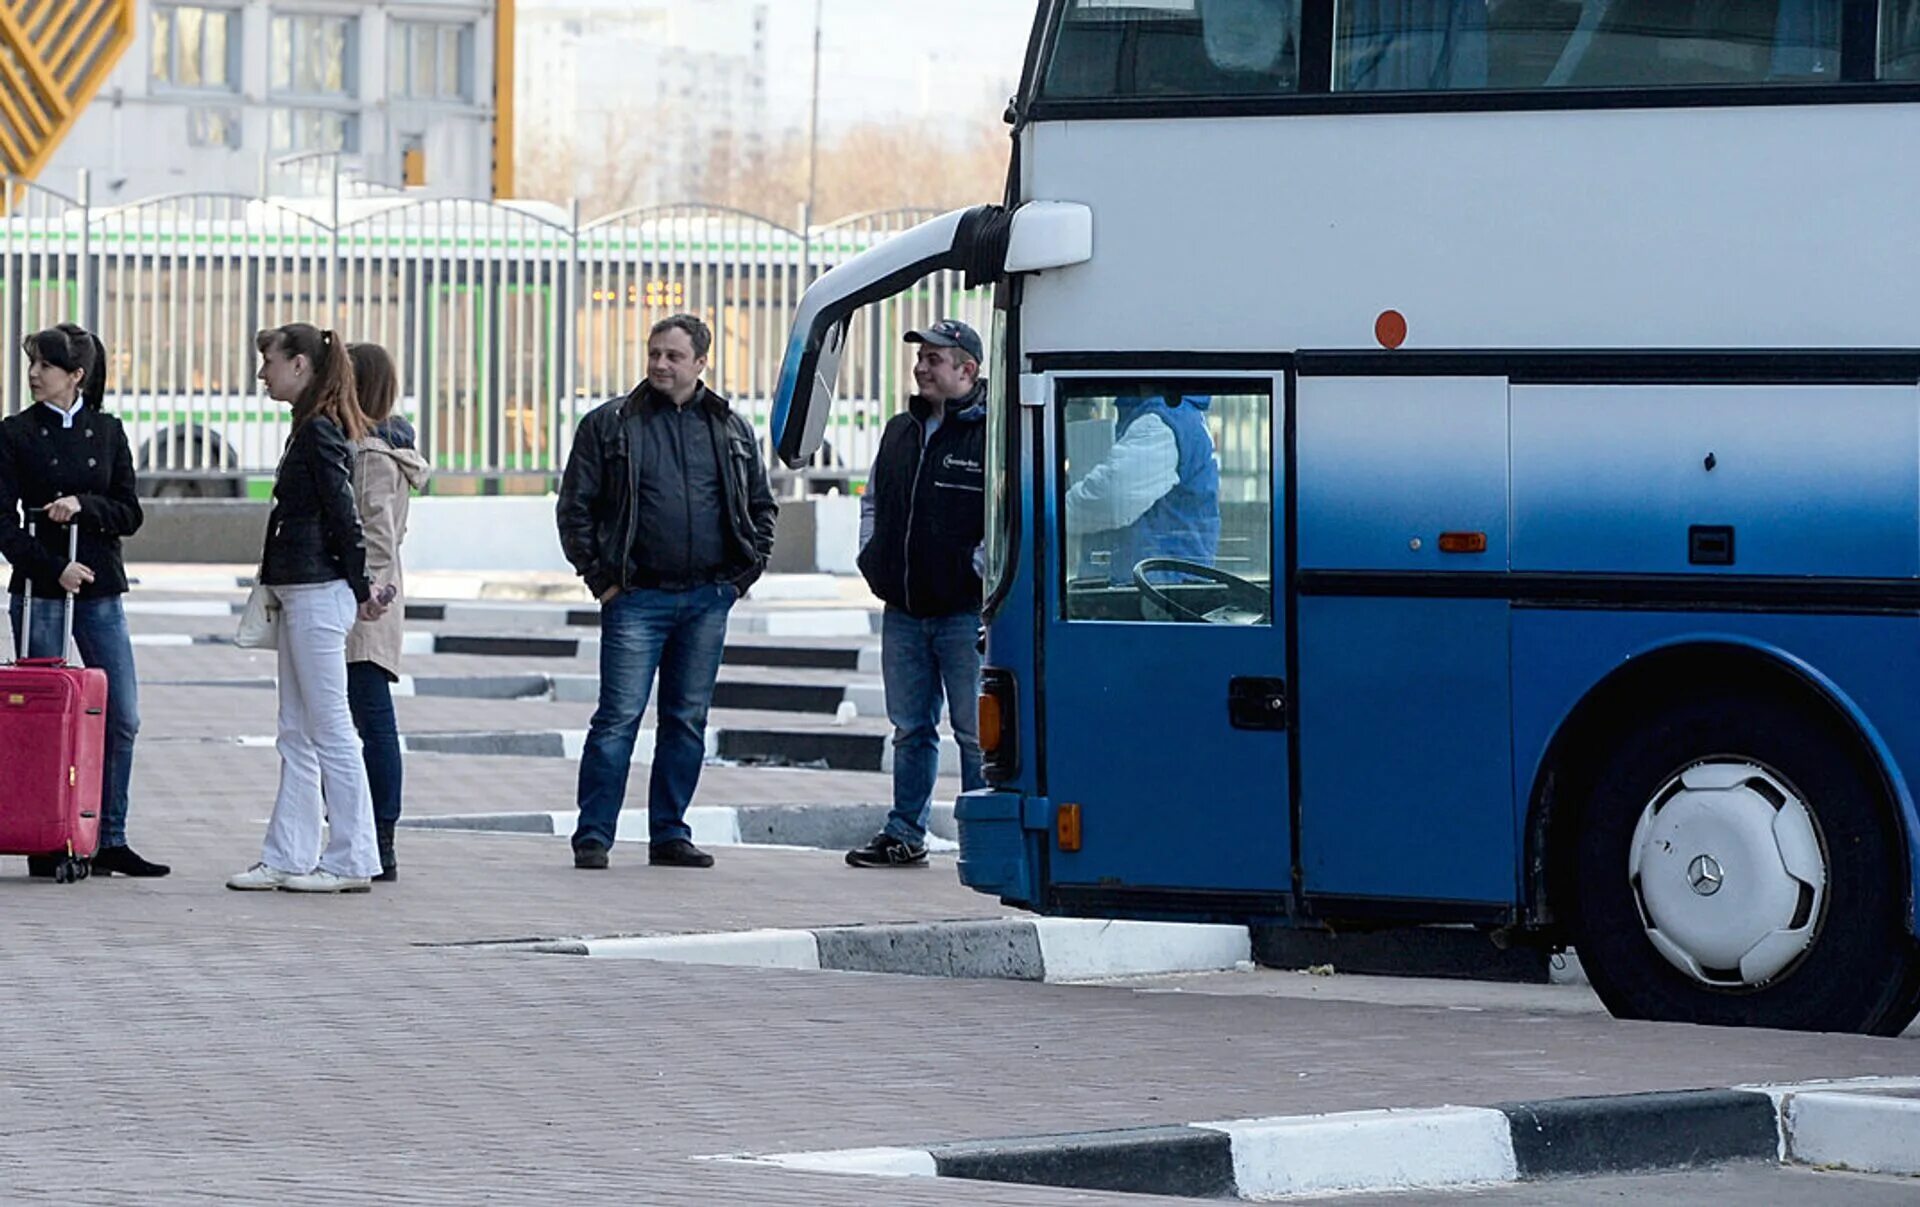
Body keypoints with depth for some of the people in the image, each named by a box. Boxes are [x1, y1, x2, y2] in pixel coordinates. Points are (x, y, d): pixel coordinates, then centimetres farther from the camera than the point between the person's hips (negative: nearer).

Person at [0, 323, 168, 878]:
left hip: (101, 589, 3)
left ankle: (110, 840, 8)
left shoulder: (107, 432, 8)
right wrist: (53, 567, -17)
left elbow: (130, 514, 6)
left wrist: (83, 506, -12)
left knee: (123, 718, 0)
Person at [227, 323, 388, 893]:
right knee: (296, 735, 11)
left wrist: (360, 590, -11)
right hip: (301, 594, 10)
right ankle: (287, 857, 14)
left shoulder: (319, 430, -14)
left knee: (330, 730, -6)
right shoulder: (314, 427, 15)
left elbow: (344, 513, -16)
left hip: (317, 592, -10)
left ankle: (351, 862, -2)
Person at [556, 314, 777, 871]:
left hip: (708, 599, 3)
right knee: (619, 718, -7)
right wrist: (601, 578, -3)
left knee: (688, 721, 7)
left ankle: (670, 834, 15)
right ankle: (592, 837, -3)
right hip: (637, 596, -3)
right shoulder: (610, 424, 2)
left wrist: (744, 572, 8)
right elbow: (575, 506, 3)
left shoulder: (730, 429, 10)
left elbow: (762, 506, 19)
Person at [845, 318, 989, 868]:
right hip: (903, 611, 7)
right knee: (911, 730, 14)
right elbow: (873, 500, 27)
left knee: (976, 732, -3)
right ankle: (904, 836, 20)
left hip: (965, 612, -7)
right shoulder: (900, 432, 14)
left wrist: (980, 571, -15)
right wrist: (871, 558, 14)